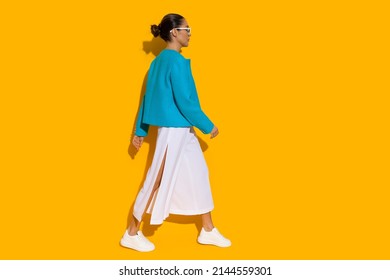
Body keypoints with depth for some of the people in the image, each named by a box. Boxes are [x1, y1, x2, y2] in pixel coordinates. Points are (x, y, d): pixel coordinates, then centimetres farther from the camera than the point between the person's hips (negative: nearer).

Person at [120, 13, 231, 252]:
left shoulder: (160, 60, 12)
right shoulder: (176, 61, -17)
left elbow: (148, 97, 14)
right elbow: (184, 101, -21)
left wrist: (141, 131, 18)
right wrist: (208, 126, -11)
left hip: (182, 131, 10)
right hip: (175, 130, -10)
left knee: (199, 175, 14)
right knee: (158, 181, -1)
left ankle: (208, 231, 24)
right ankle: (132, 234, 12)